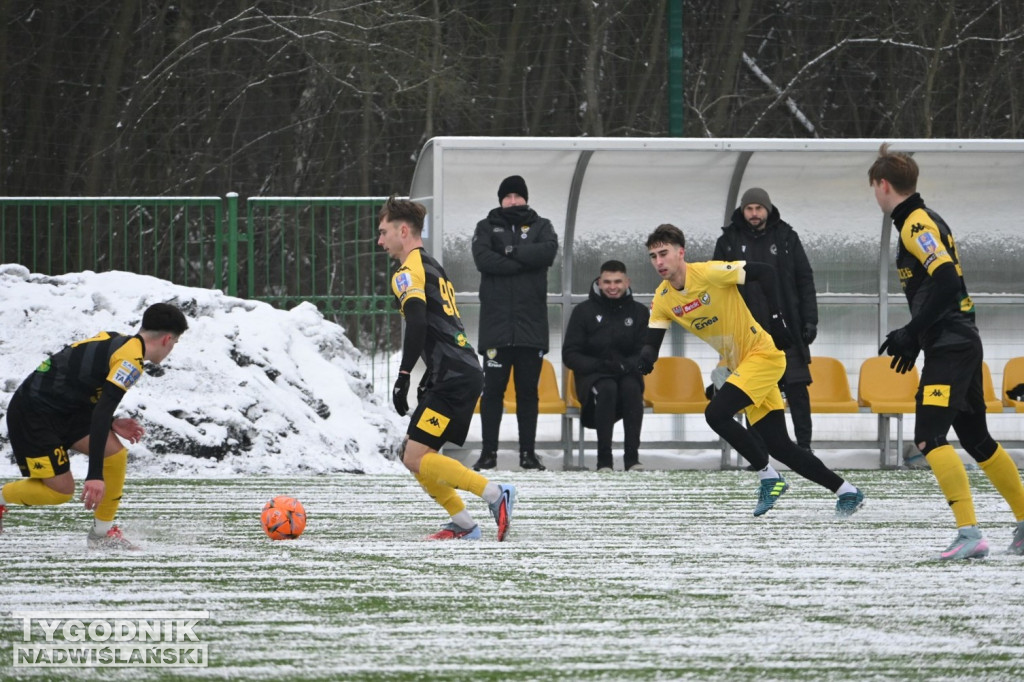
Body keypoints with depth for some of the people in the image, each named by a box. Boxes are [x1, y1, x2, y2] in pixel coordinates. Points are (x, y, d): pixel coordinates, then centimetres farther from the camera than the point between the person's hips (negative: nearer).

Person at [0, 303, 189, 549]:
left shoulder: (113, 341, 7)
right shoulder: (131, 359, -19)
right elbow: (102, 411, -28)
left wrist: (111, 425, 7)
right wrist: (95, 474, -31)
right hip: (33, 415, -9)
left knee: (115, 453, -2)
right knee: (61, 489, -6)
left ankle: (102, 533, 8)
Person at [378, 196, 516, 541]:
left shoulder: (409, 271, -6)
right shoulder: (432, 267, 24)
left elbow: (417, 323, -22)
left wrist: (403, 377, -22)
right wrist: (429, 380, 30)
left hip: (453, 378, -10)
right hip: (465, 373, 10)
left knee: (416, 458, -13)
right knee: (414, 454, 12)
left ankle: (495, 493, -16)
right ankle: (463, 524, 10)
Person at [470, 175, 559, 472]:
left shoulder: (540, 226, 12)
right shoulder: (487, 227, 10)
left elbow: (549, 251, -10)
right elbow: (483, 258, -10)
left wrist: (512, 252, -11)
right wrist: (525, 262, -12)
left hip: (531, 324, 1)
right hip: (496, 323, -1)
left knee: (528, 390, 4)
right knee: (493, 389, -2)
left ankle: (528, 452, 8)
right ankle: (488, 452, 1)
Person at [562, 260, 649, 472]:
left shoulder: (639, 312, 7)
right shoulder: (584, 311, 1)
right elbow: (569, 355, -2)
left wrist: (625, 366, -18)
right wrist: (597, 365, -21)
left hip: (627, 375, 2)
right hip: (592, 377, -2)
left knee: (631, 388, -34)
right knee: (607, 389, -36)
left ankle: (632, 457, -34)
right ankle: (604, 460, -36)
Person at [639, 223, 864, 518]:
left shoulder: (709, 273, -19)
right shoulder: (663, 299, 0)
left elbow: (765, 272, -19)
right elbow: (652, 342, 0)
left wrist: (776, 319, -25)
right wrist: (646, 357, -23)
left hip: (763, 355, -7)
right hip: (740, 365, 7)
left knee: (716, 414, -22)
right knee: (779, 447, 3)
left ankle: (769, 478, -6)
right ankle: (847, 492, 14)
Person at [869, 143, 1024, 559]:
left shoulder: (917, 225, -13)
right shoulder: (923, 221, 17)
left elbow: (945, 280, -25)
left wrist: (912, 334, -21)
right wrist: (911, 336, 20)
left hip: (950, 347, -10)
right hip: (960, 342, 10)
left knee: (930, 436, -17)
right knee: (975, 438, 18)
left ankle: (969, 533, -24)